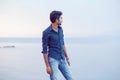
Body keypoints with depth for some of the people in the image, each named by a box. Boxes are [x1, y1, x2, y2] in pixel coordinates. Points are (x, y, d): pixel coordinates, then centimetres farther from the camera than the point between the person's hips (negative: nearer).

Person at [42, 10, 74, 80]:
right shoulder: (46, 32, -14)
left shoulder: (60, 29, 6)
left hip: (62, 60, 6)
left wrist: (67, 58, 18)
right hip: (53, 60, -6)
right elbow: (44, 50, -11)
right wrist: (47, 66, -13)